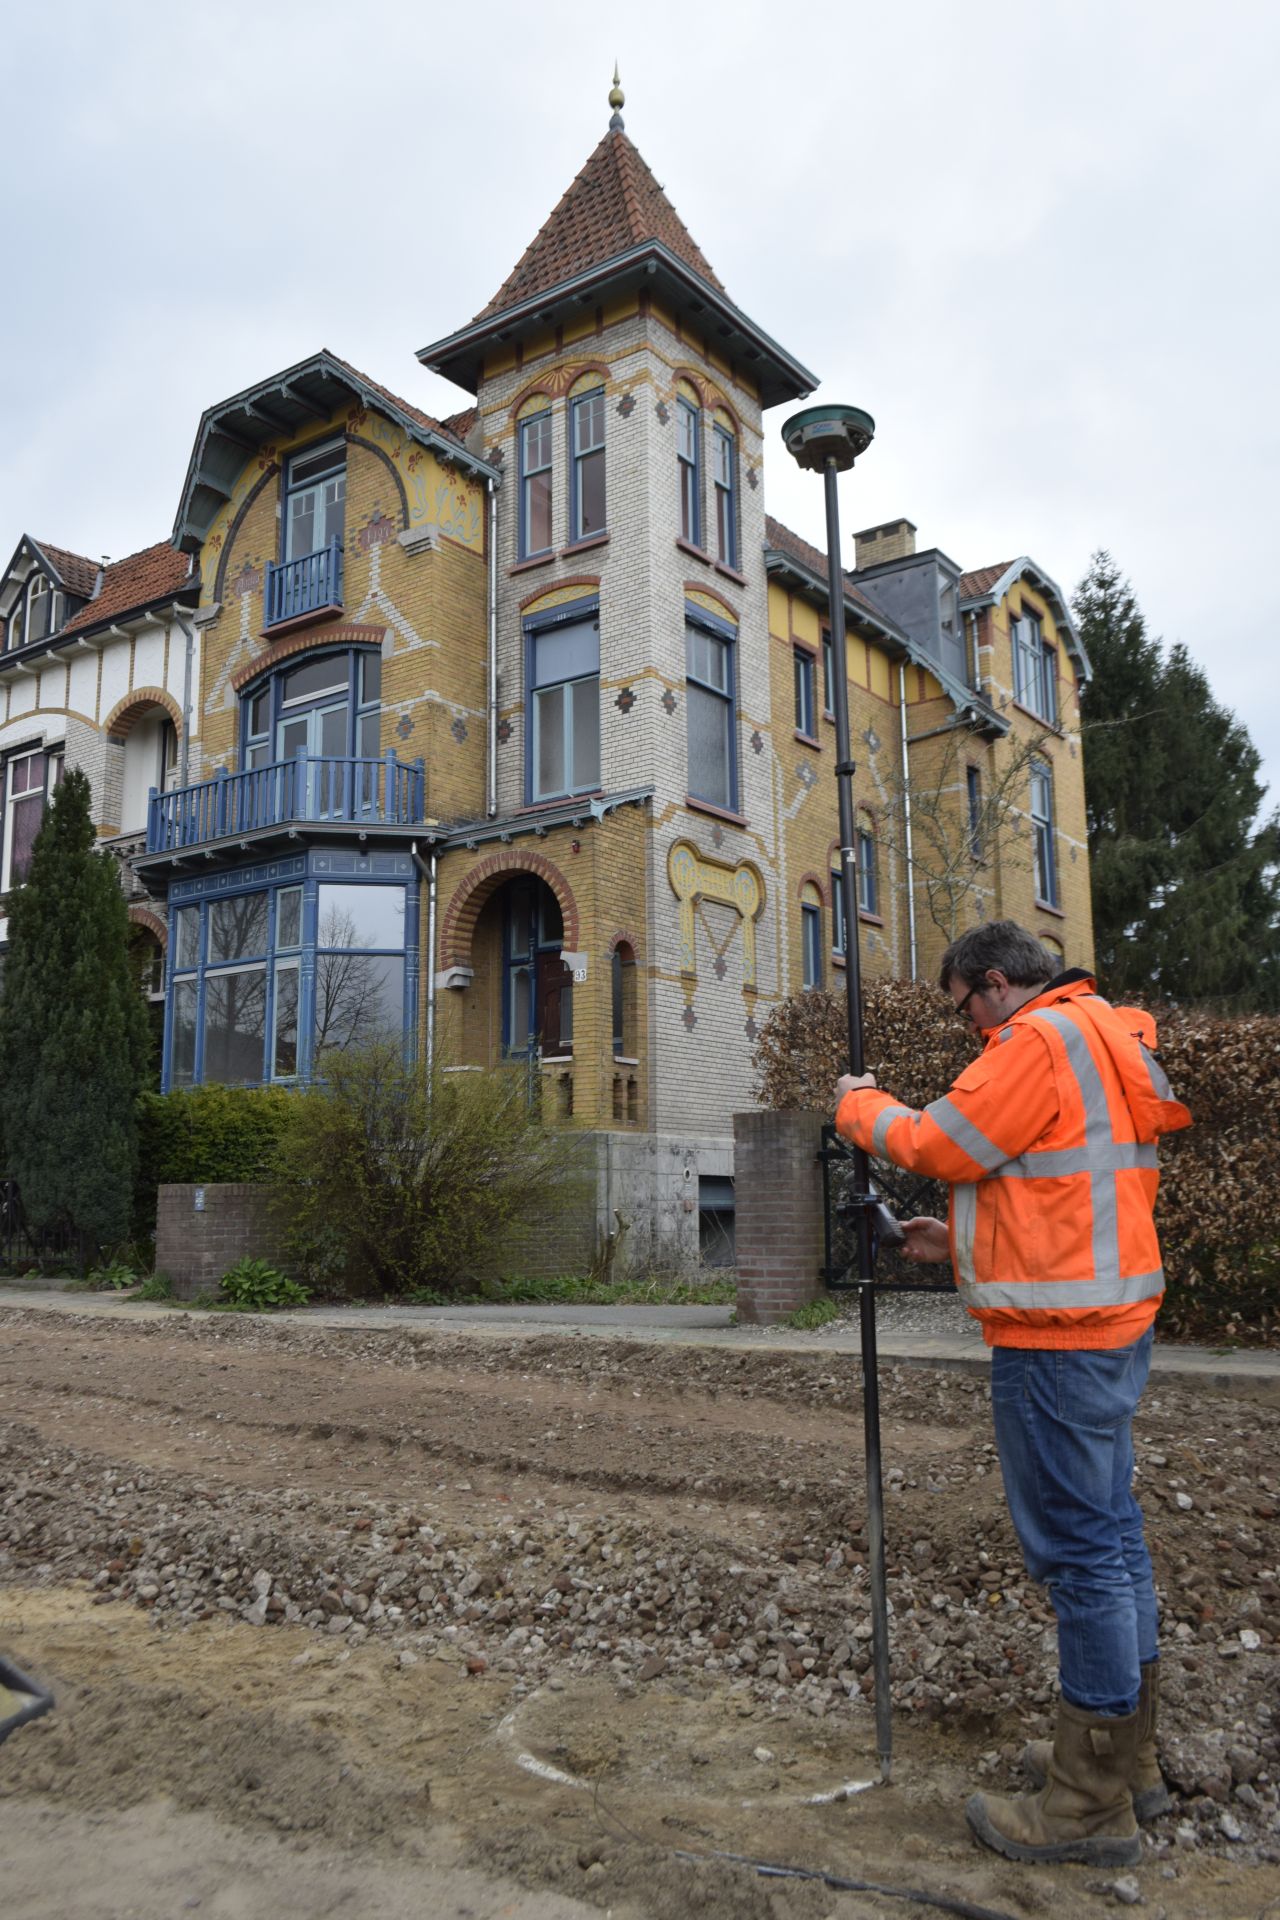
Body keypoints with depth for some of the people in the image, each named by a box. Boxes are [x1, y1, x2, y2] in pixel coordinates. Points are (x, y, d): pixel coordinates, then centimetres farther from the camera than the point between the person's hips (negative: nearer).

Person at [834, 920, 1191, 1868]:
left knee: (1079, 1549, -2)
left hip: (1059, 1337, -10)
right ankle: (1126, 1757, 30)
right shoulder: (1110, 1039, 16)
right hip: (1113, 1323, 10)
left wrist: (863, 1105, 5)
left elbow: (938, 1146, -13)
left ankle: (1090, 1804, 10)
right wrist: (962, 1242, 18)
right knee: (1113, 1533, 17)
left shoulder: (1039, 1041, -15)